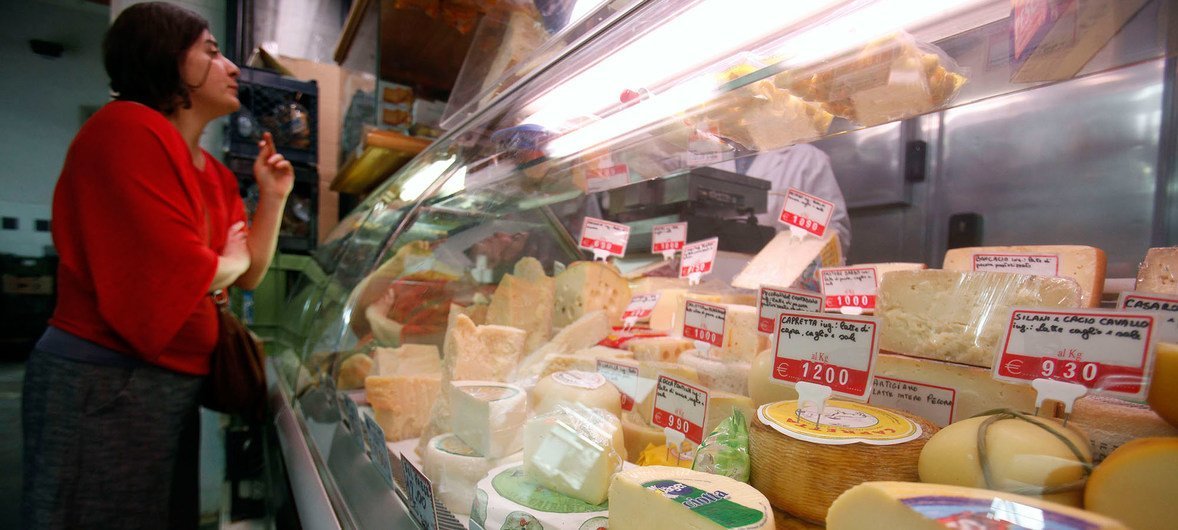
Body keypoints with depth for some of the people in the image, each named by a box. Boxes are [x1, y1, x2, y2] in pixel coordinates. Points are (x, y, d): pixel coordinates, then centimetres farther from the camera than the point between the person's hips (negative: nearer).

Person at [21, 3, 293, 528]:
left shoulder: (215, 174, 10)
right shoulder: (127, 127, -15)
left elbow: (250, 274, 14)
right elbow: (175, 271, -25)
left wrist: (273, 197, 5)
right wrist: (231, 261, -4)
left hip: (174, 384, 9)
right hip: (104, 384, -9)